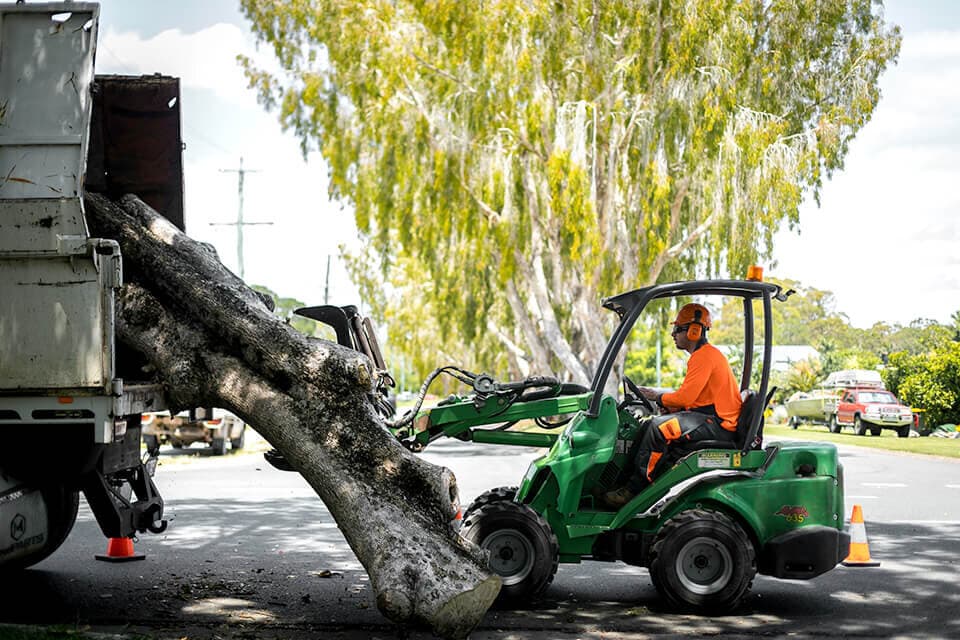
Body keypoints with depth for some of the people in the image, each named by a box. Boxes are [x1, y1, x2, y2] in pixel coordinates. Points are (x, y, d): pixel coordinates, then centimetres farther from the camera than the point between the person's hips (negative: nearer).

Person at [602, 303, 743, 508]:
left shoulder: (704, 356, -13)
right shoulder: (704, 355, 21)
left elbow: (684, 397, -19)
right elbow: (690, 398, 21)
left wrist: (657, 397, -3)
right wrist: (667, 405, 6)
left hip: (719, 424, -11)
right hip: (712, 421, 11)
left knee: (658, 427, -22)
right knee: (654, 424, 11)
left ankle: (634, 489, -18)